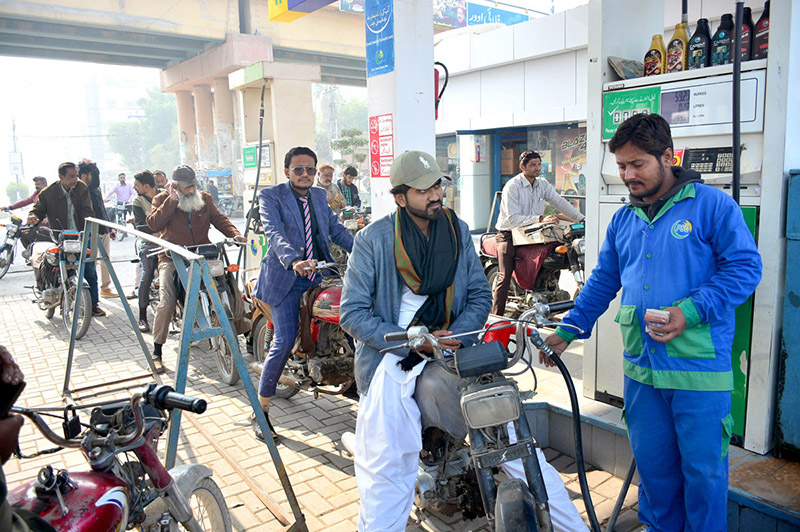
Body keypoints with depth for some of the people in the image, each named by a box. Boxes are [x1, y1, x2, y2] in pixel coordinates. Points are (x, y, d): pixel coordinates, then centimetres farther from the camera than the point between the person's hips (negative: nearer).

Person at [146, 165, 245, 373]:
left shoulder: (205, 199, 13)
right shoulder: (162, 200, 3)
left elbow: (219, 219, 8)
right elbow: (153, 224, -12)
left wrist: (234, 234, -10)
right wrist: (172, 200, -14)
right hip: (172, 259, -3)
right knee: (166, 303, -17)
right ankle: (156, 352, -3)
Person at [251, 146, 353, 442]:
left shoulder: (319, 196, 14)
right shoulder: (270, 196, -4)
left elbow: (336, 229, 12)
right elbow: (274, 233, -20)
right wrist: (293, 261, -39)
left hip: (319, 274, 6)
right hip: (285, 278, -5)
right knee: (284, 342, -12)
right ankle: (261, 413, 2)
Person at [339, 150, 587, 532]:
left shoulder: (458, 231, 8)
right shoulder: (373, 239, -4)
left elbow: (480, 294, 10)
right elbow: (353, 312, -6)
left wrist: (457, 333, -10)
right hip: (393, 361, -2)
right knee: (386, 472, -5)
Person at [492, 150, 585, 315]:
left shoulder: (543, 184, 8)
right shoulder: (512, 186, -13)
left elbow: (559, 202, 5)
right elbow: (513, 218, -21)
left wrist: (582, 218, -7)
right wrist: (541, 219, -30)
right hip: (509, 235, -6)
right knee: (505, 277, -13)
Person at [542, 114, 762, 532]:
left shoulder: (711, 205, -5)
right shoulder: (623, 219, 12)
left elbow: (745, 267, -9)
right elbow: (603, 282, 17)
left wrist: (690, 312, -20)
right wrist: (568, 330, 11)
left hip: (699, 368, -5)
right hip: (640, 367, 5)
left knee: (703, 468, 8)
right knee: (652, 463, 17)